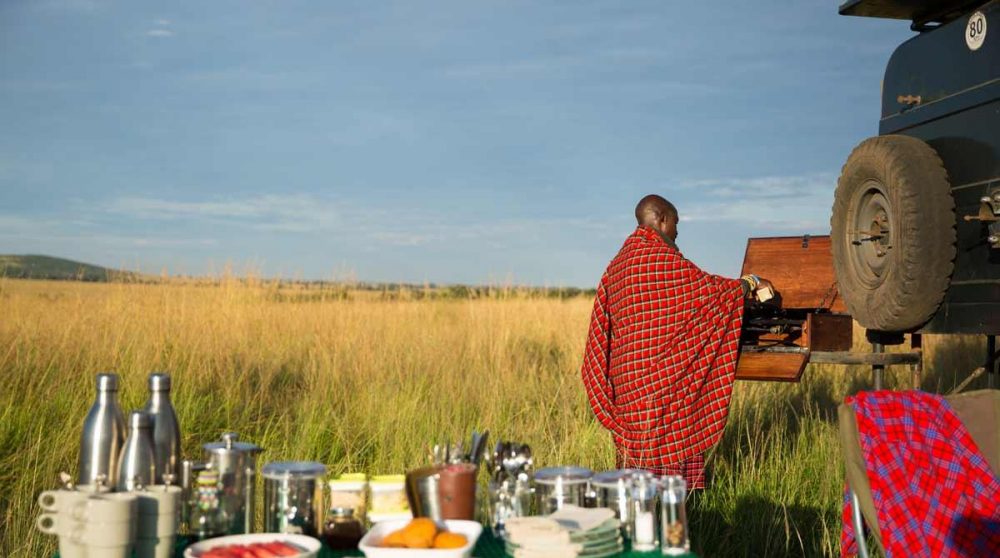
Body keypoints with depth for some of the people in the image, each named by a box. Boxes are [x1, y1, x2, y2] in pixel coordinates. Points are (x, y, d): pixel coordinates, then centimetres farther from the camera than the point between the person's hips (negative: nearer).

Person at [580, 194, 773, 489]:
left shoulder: (617, 264, 13)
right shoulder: (663, 258, -13)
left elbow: (602, 326, 16)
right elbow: (707, 287, -7)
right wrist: (751, 283, 8)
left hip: (626, 373, 8)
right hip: (662, 374, -8)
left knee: (636, 442, 12)